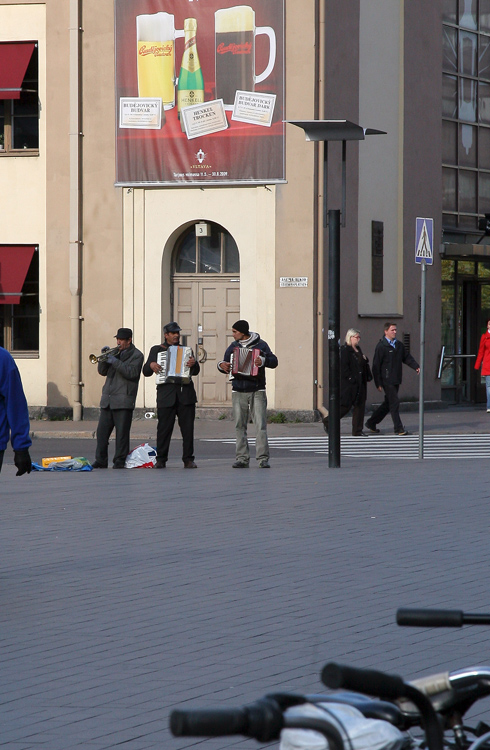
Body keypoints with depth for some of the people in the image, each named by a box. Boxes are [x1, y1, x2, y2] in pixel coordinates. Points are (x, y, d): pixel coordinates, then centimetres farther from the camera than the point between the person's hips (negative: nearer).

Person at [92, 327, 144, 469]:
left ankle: (120, 461, -1)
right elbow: (102, 371, 17)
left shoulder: (136, 355, 1)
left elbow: (132, 373, -14)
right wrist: (104, 357, -1)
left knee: (122, 433, -5)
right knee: (102, 431, 4)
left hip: (123, 401, -6)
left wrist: (115, 362, -18)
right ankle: (100, 461, 8)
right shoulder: (115, 352, 20)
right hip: (108, 399, 6)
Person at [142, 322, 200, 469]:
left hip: (185, 394, 1)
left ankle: (188, 459, 2)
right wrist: (151, 365, -10)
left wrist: (194, 363, -12)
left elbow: (195, 372, 10)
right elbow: (146, 372, 12)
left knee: (187, 428, -2)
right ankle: (161, 459, 3)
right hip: (166, 395, -1)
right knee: (164, 428, -4)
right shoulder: (156, 350, 14)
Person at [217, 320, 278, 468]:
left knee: (261, 425, -10)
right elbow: (225, 363, 21)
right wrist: (222, 365, -3)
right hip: (239, 392, 4)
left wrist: (263, 360, -25)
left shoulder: (260, 345, 2)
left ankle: (263, 459, -10)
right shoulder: (233, 347, 14)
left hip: (257, 391, -4)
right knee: (240, 426, 1)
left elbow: (274, 361, -6)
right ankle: (242, 459, 4)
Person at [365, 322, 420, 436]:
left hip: (396, 379, 8)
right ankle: (398, 428, -5)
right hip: (387, 380, -8)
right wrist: (378, 383, -12)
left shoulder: (399, 345, 14)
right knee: (394, 402, -9)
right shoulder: (381, 346, -9)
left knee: (388, 403, 13)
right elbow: (376, 365, -9)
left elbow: (407, 357, 20)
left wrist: (416, 366, 1)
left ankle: (371, 423, 25)